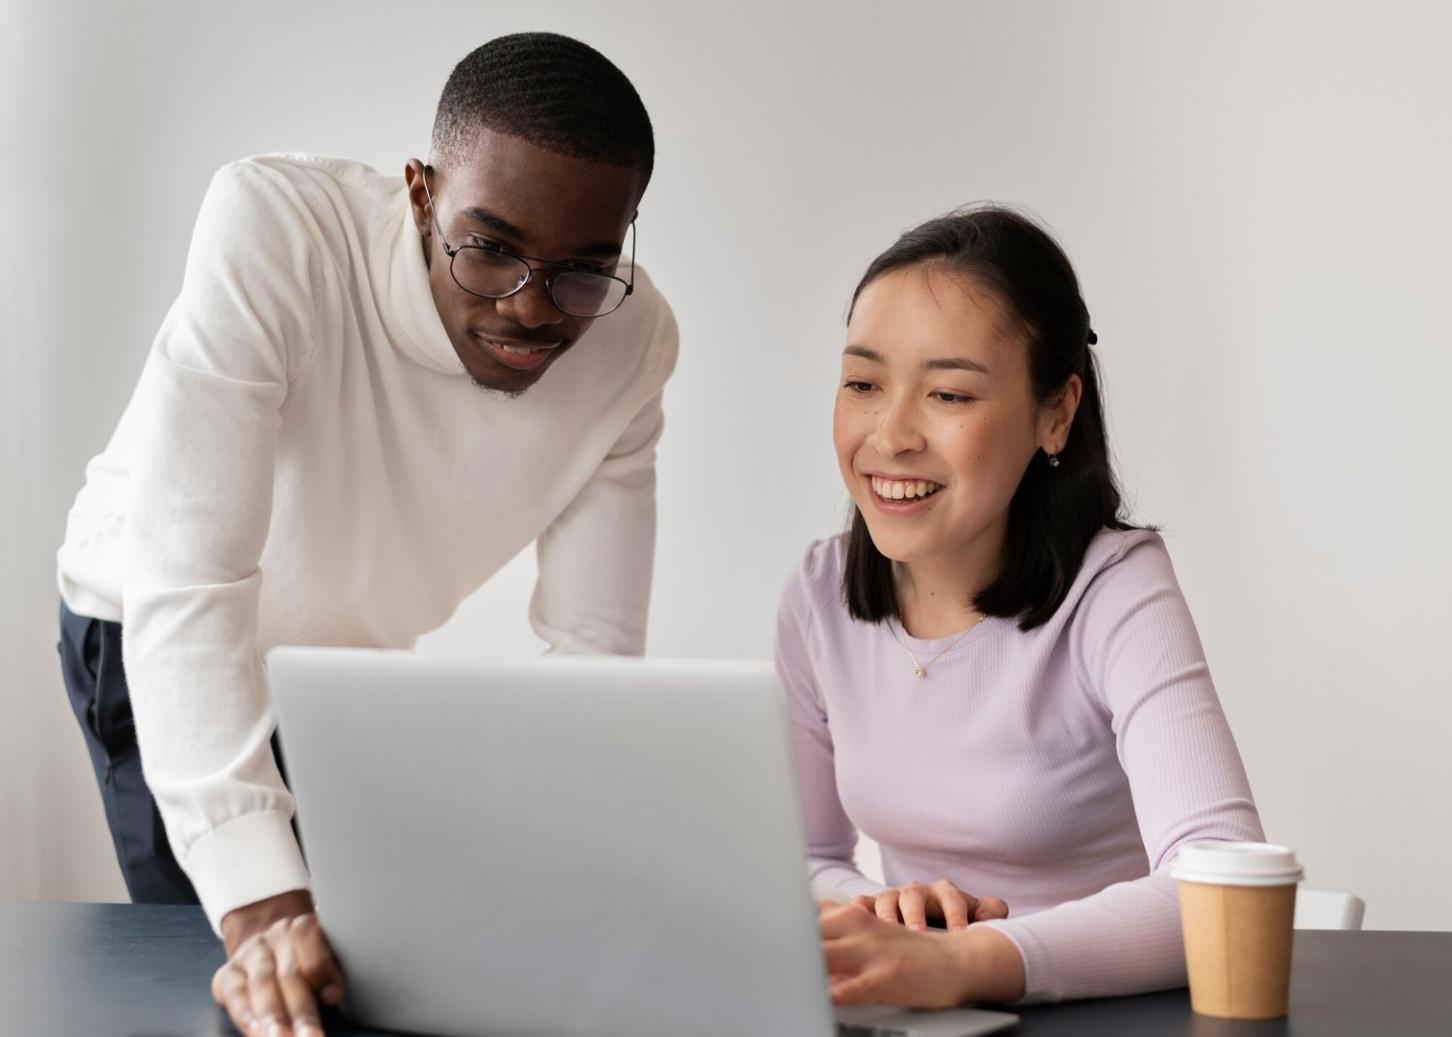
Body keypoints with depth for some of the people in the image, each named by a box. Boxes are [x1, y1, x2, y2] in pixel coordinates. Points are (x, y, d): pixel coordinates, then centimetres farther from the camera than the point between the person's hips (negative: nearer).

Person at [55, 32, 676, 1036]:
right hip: (149, 641, -4)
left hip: (359, 657, 4)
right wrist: (260, 905, -51)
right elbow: (185, 583, -42)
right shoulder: (272, 227, -36)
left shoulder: (632, 341, -22)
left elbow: (589, 647, -16)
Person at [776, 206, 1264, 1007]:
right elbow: (805, 858, 10)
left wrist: (958, 963, -40)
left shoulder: (1114, 595, -14)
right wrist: (878, 918, -13)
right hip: (913, 1027, 4)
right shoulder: (820, 598, 2)